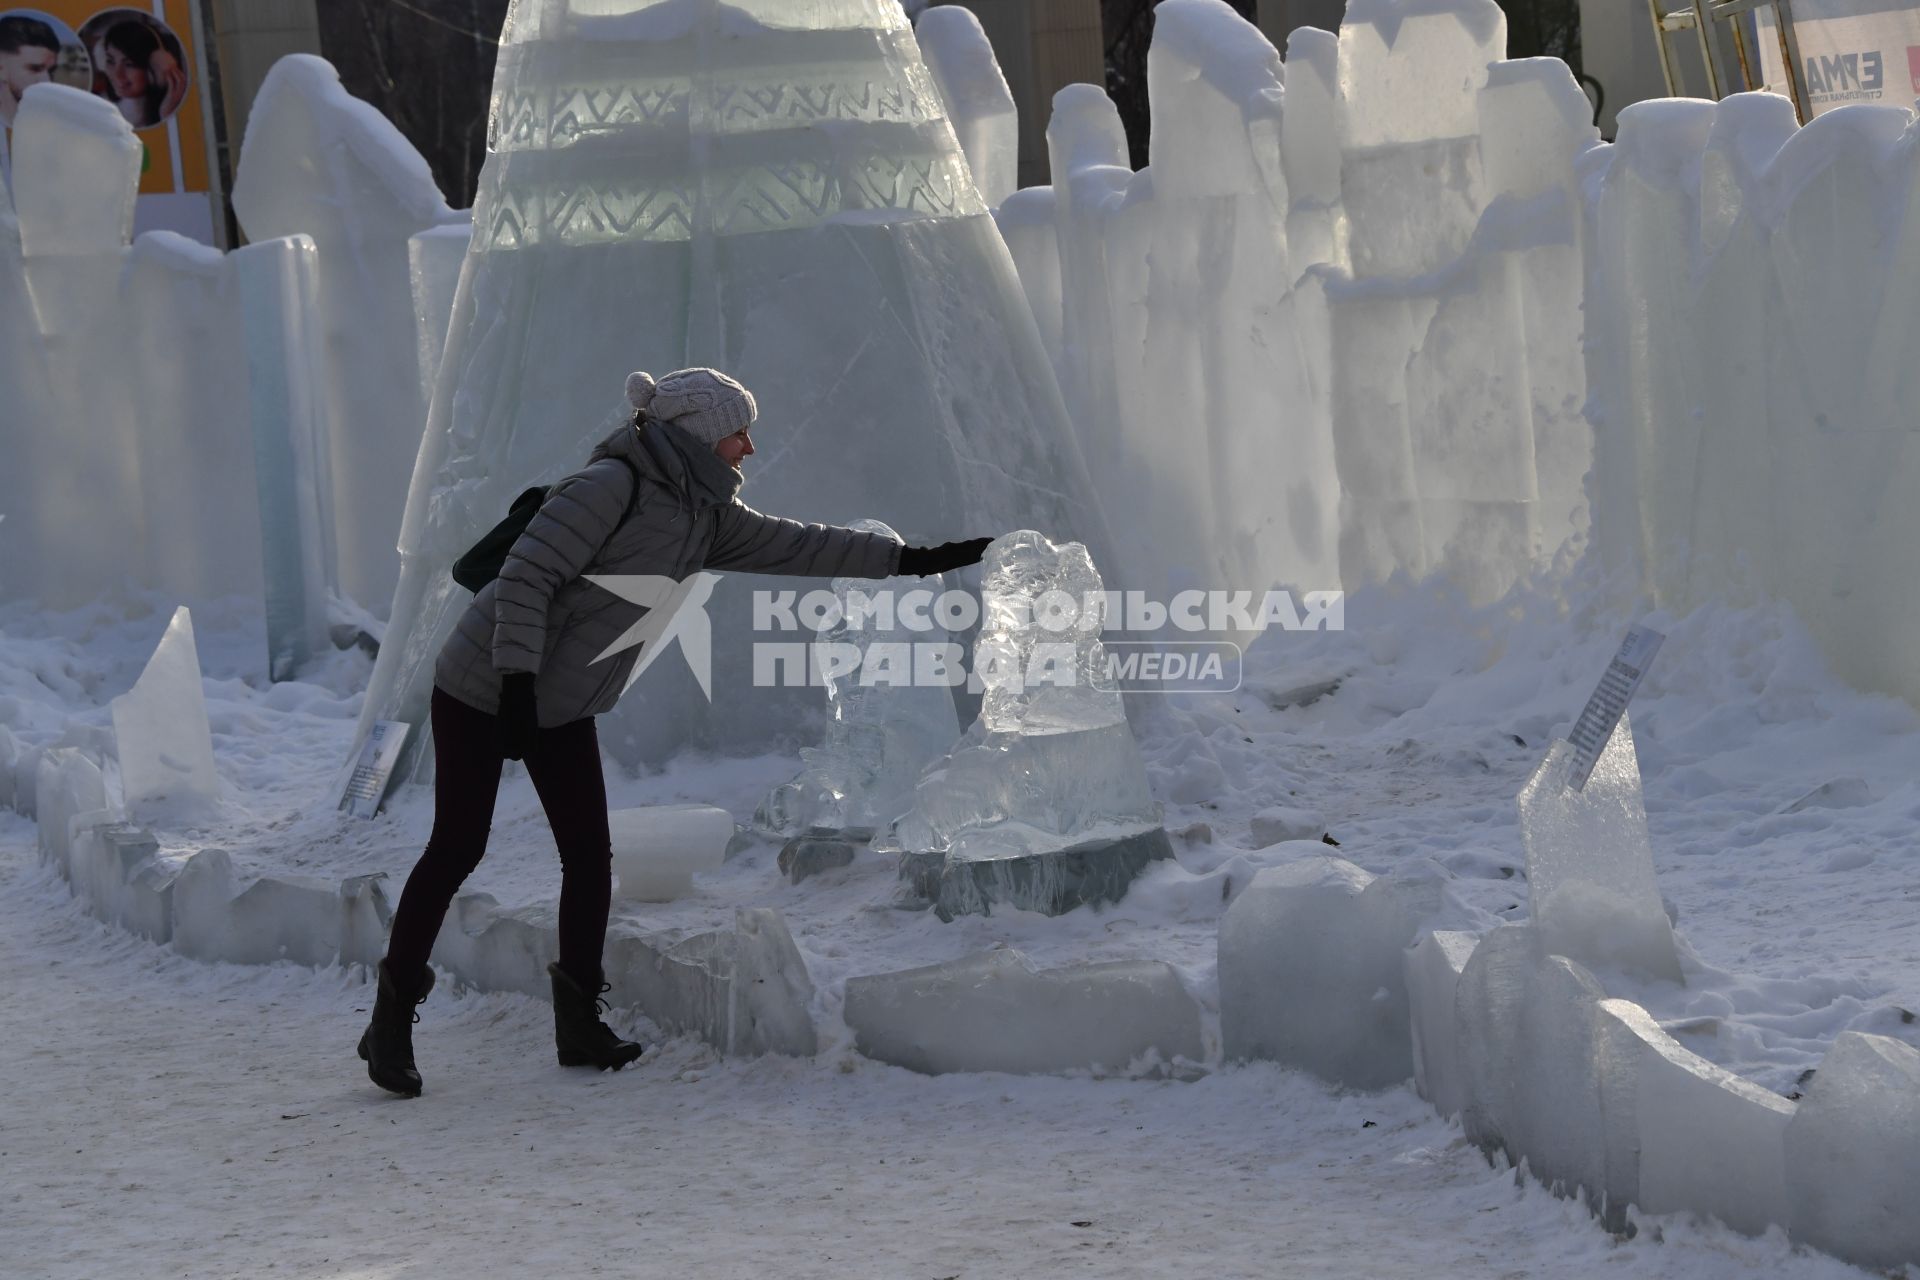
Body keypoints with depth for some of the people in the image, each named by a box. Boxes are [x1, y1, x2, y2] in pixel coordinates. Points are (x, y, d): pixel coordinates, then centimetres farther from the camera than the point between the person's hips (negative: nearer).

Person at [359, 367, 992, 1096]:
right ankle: (391, 1022, 3)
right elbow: (526, 578, -26)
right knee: (457, 848, -6)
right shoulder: (610, 488, -23)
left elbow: (793, 547, 6)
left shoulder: (704, 517, 3)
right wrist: (517, 682, -31)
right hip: (483, 693, -8)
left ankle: (579, 1025, 10)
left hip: (563, 707, 8)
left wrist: (912, 560, 3)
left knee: (588, 854, 2)